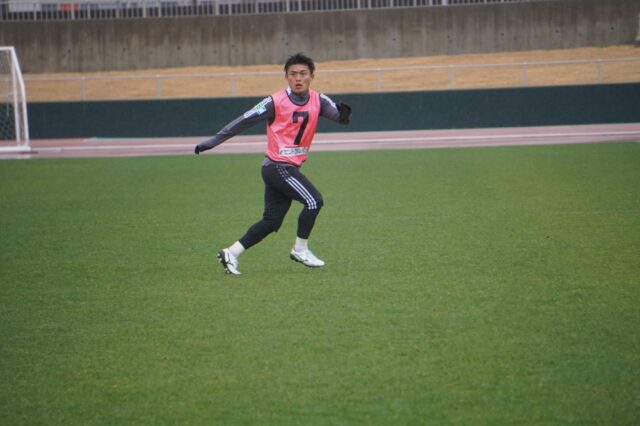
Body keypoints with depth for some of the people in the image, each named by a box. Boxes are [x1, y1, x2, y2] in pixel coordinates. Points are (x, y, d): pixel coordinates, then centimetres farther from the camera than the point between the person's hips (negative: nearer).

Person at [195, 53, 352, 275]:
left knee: (272, 221, 8)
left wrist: (344, 113, -32)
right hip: (277, 167, -6)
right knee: (314, 200, -17)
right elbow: (243, 121, -8)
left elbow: (341, 118, -7)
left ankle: (231, 253, 15)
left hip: (291, 168, 6)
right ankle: (300, 249, -2)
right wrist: (212, 141, -9)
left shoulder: (318, 101, 3)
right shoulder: (275, 102, -11)